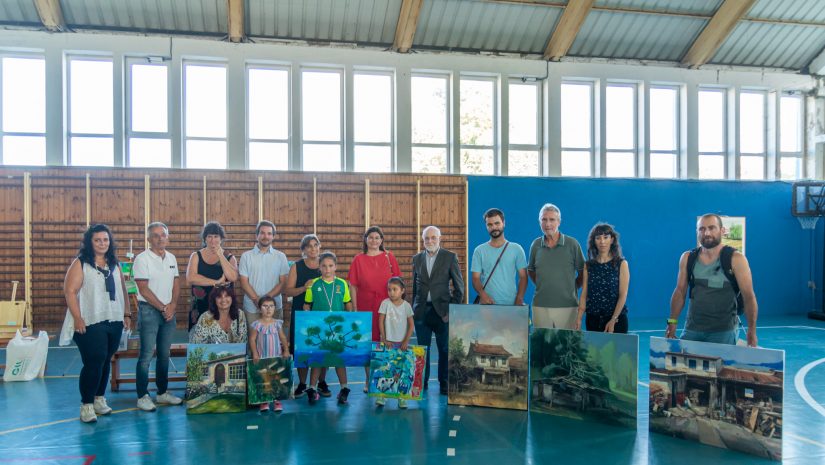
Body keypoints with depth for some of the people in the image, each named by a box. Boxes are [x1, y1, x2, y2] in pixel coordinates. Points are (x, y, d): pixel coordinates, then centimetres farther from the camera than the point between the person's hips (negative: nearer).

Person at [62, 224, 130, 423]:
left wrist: (127, 313, 12)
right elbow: (70, 291, -9)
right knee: (93, 362, -7)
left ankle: (99, 399, 23)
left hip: (114, 322, 5)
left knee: (105, 362, 11)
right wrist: (77, 318, -16)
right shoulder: (80, 263, -3)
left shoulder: (114, 264, 14)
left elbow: (122, 289, 18)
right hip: (91, 323, -5)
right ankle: (86, 405, 4)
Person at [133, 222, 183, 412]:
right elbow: (144, 289, -12)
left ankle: (163, 392, 22)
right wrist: (163, 308, -11)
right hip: (149, 310, -6)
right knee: (146, 355, -3)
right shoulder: (142, 259, -9)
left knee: (164, 354, 12)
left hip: (168, 311, 6)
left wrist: (172, 305, -3)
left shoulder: (172, 258, 10)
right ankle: (142, 396, 5)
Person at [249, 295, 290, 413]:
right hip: (262, 357, -2)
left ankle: (277, 400, 15)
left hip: (277, 357, 2)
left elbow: (283, 338, 4)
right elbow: (252, 340, -5)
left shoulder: (278, 323, 1)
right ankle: (264, 401, 14)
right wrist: (255, 354, -13)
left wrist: (286, 350, -8)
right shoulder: (256, 324, -6)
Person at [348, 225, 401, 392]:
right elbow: (353, 286, 2)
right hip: (365, 307, 0)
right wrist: (355, 309, -3)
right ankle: (369, 381, 18)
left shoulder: (389, 257, 5)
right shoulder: (358, 259, 3)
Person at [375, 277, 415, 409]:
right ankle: (381, 395, 5)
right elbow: (381, 322, -3)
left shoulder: (406, 305, -3)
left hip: (402, 343, 0)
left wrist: (406, 341, -6)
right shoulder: (385, 303, -4)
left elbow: (411, 325, 0)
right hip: (388, 342, 0)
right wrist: (384, 339, -6)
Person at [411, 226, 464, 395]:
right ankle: (422, 383, 20)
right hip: (422, 311, 3)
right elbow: (415, 286, 14)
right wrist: (413, 309, 9)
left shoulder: (450, 257, 0)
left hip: (442, 310, -2)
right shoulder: (417, 258, 10)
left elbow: (459, 286, 0)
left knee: (444, 349, 3)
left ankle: (444, 383, 16)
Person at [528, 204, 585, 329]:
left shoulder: (572, 244, -1)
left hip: (568, 306, -2)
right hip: (540, 306, 2)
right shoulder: (536, 245, 7)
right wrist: (542, 286, 10)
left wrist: (572, 287, 5)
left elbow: (583, 273, 7)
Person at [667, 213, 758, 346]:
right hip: (691, 329, 3)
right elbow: (680, 291, 8)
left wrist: (752, 331, -15)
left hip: (723, 331, -3)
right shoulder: (687, 258, 3)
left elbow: (749, 296, -8)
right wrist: (672, 322, 2)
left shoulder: (735, 259, -7)